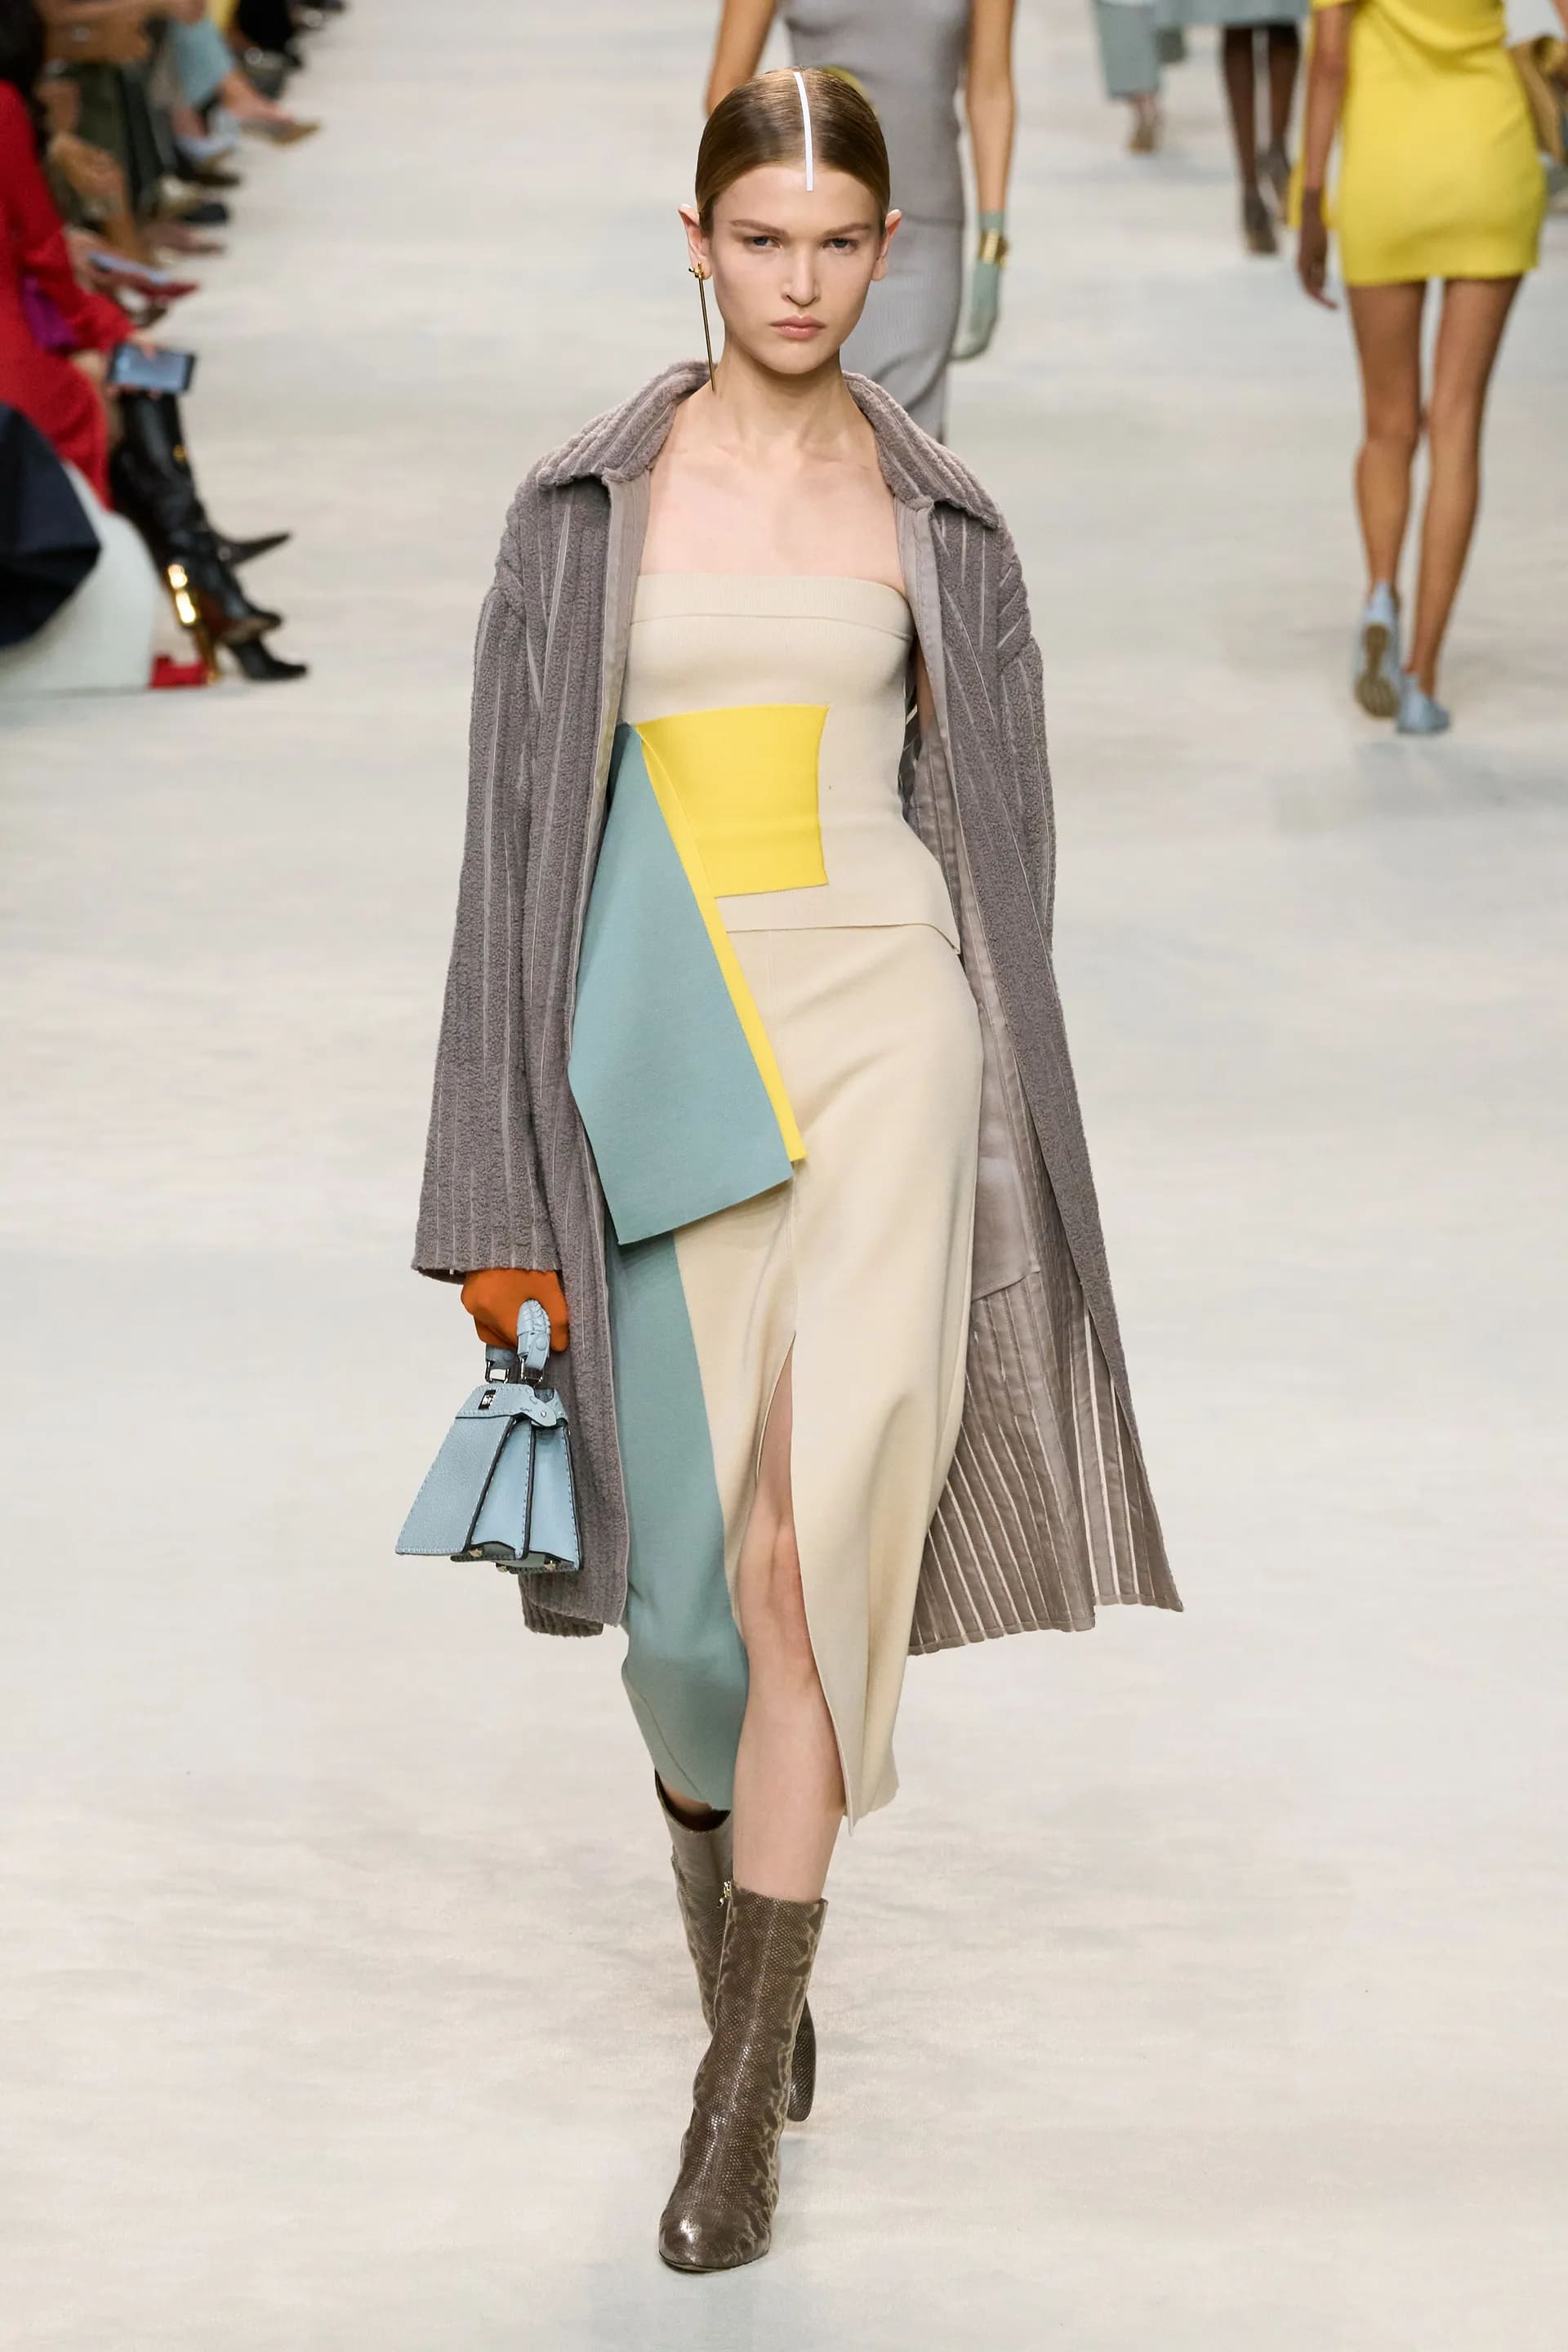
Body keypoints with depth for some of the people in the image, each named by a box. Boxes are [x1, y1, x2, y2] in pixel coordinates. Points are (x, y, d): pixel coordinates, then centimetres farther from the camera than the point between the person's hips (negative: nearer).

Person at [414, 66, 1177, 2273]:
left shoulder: (934, 516, 6)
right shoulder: (588, 504, 3)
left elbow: (990, 818, 11)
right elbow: (520, 828, 3)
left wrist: (996, 1114, 8)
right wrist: (513, 1195, -1)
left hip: (875, 1027, -1)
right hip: (657, 1051, 1)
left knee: (815, 1542, -11)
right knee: (691, 1562, 7)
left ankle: (744, 2101, -4)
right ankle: (743, 1956, 36)